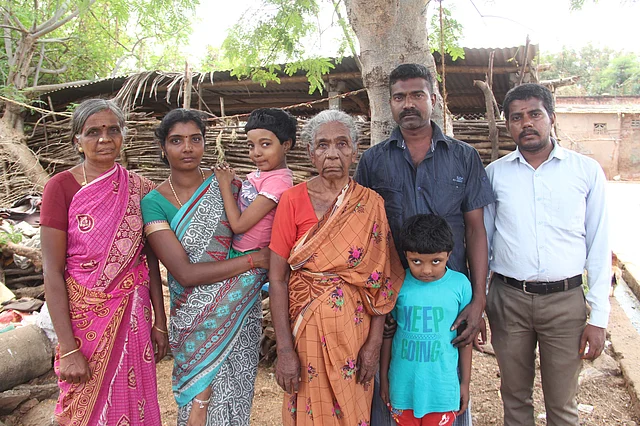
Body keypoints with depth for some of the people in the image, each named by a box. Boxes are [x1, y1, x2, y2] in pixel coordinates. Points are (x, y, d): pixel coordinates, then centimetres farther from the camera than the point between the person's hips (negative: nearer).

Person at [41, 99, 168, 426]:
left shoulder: (139, 188, 1)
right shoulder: (61, 187, -10)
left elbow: (150, 261, 5)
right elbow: (52, 272, -12)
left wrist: (159, 322, 3)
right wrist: (68, 349, -15)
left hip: (134, 314, 3)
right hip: (84, 314, -3)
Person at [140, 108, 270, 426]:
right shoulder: (154, 202, -8)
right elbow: (185, 273, -15)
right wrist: (254, 260, -16)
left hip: (241, 314, 1)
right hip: (194, 320, -1)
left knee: (234, 400, 10)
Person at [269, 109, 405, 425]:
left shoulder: (371, 204, -1)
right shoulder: (293, 200, -6)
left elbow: (381, 277, -2)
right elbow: (277, 277, -8)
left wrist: (375, 342, -8)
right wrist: (284, 349, -13)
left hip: (356, 327, 1)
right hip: (307, 326, -1)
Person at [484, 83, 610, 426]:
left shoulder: (587, 171, 1)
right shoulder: (494, 173, 3)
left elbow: (599, 246, 2)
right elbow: (482, 241, 8)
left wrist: (599, 316, -2)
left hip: (565, 299, 0)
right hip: (508, 298, 1)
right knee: (515, 397, 15)